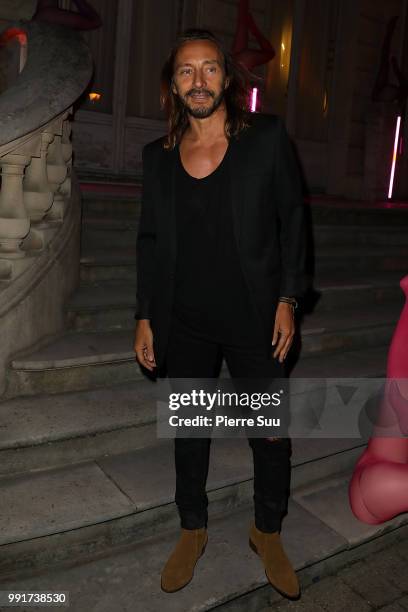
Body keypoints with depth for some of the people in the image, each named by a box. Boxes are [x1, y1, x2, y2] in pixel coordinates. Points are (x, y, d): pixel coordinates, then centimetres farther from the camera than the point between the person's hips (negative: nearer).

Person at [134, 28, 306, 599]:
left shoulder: (267, 136, -3)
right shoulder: (158, 155, 4)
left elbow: (292, 220, 0)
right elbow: (150, 240, 8)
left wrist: (287, 299, -6)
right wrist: (145, 317, 5)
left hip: (253, 320, -2)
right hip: (184, 325, 2)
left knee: (271, 434, 8)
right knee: (188, 433, 15)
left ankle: (268, 531, 35)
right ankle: (193, 530, 39)